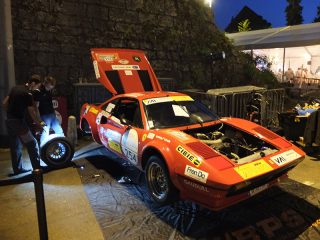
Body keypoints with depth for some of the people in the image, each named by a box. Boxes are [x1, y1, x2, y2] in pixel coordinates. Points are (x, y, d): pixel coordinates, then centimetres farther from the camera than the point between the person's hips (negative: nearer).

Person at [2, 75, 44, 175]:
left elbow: (4, 103, 12)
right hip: (18, 122, -8)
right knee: (32, 144, -1)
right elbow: (32, 113, -10)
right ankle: (37, 168, 2)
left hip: (9, 121, 8)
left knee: (15, 146, 15)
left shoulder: (15, 88, 9)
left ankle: (17, 169, 23)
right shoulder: (28, 94, -14)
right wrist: (39, 124, 1)